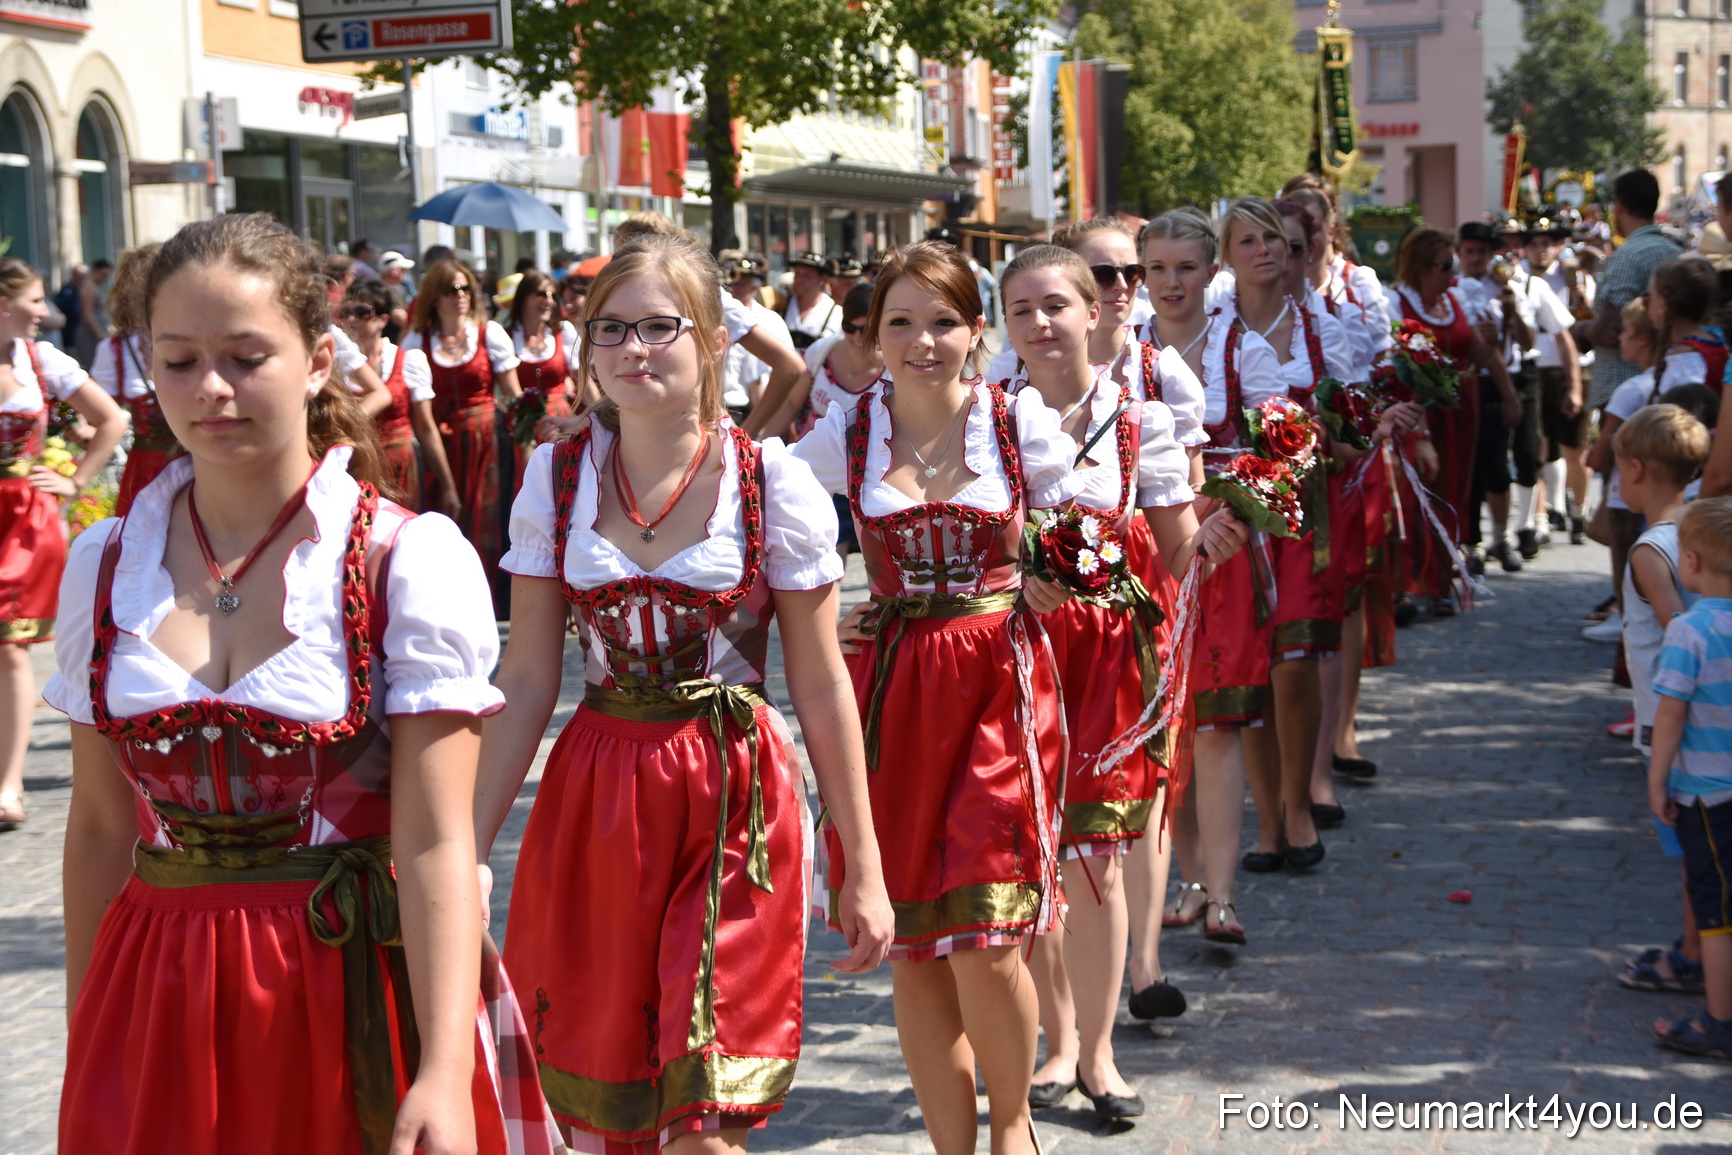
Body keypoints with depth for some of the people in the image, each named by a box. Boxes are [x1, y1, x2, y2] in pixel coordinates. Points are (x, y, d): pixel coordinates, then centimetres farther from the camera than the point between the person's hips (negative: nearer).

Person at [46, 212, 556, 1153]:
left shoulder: (410, 563, -10)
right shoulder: (105, 566, 2)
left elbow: (435, 844, -15)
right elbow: (100, 822, 8)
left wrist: (447, 1076, -23)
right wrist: (87, 1033, 10)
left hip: (355, 987, -3)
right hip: (156, 1000, 3)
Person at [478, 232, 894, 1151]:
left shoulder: (773, 483, -6)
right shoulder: (556, 479, 1)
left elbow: (820, 685, -2)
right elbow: (526, 681, 3)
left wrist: (862, 867, 0)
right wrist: (467, 851, 0)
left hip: (732, 803, -3)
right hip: (593, 804, 3)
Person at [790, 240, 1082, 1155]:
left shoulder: (1023, 425, 1)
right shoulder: (844, 437, 3)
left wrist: (1039, 589, -1)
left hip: (1000, 684, -2)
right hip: (890, 692, 2)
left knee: (985, 941, -9)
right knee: (912, 949, 5)